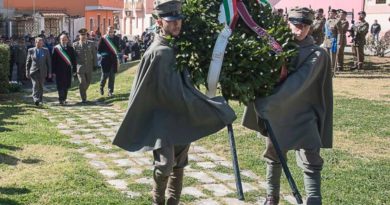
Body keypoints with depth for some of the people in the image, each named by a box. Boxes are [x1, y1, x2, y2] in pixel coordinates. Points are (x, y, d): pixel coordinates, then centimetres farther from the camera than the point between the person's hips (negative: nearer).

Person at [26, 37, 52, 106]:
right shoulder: (31, 50, 5)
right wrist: (27, 72, 4)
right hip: (33, 71, -1)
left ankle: (40, 100, 18)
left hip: (42, 71, 1)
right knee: (35, 85, -17)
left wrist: (49, 72, 1)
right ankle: (36, 99, -25)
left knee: (41, 86, 6)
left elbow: (49, 62, 6)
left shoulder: (46, 51, 6)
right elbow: (28, 62, 8)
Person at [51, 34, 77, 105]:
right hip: (59, 70, -3)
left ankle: (64, 99, 22)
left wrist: (74, 69, 4)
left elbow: (73, 59, 10)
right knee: (60, 85, -6)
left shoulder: (70, 49, 9)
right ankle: (61, 99, -6)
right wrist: (53, 70, -5)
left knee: (67, 86, 9)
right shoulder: (56, 48, 1)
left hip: (68, 70, 3)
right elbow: (53, 60, 0)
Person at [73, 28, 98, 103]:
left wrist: (95, 65, 5)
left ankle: (83, 93, 39)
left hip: (89, 67, 3)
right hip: (80, 67, -3)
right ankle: (83, 98, 5)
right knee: (82, 83, -6)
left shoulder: (91, 44, 4)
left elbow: (94, 55, 7)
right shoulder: (75, 45, -1)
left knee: (88, 82, 13)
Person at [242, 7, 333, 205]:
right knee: (274, 158, 18)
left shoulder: (317, 54, -9)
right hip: (275, 116, 3)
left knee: (311, 163, -6)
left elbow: (298, 83, -21)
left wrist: (268, 102, -28)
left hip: (303, 118, -3)